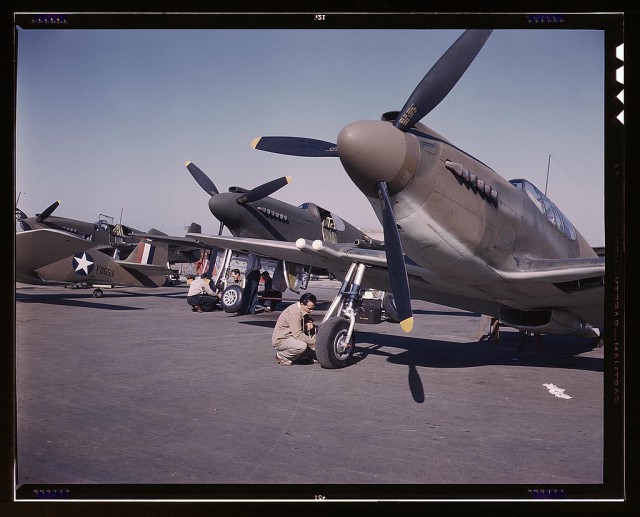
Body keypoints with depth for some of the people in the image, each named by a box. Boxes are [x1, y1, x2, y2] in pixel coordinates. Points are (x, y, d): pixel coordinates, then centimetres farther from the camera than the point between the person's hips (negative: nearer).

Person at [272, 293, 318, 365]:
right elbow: (298, 335, -31)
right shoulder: (294, 313, -26)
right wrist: (314, 342, -27)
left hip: (293, 337, 9)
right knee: (302, 346, -35)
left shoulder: (303, 311, 2)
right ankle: (281, 355, -10)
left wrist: (310, 323, -4)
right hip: (281, 340, -9)